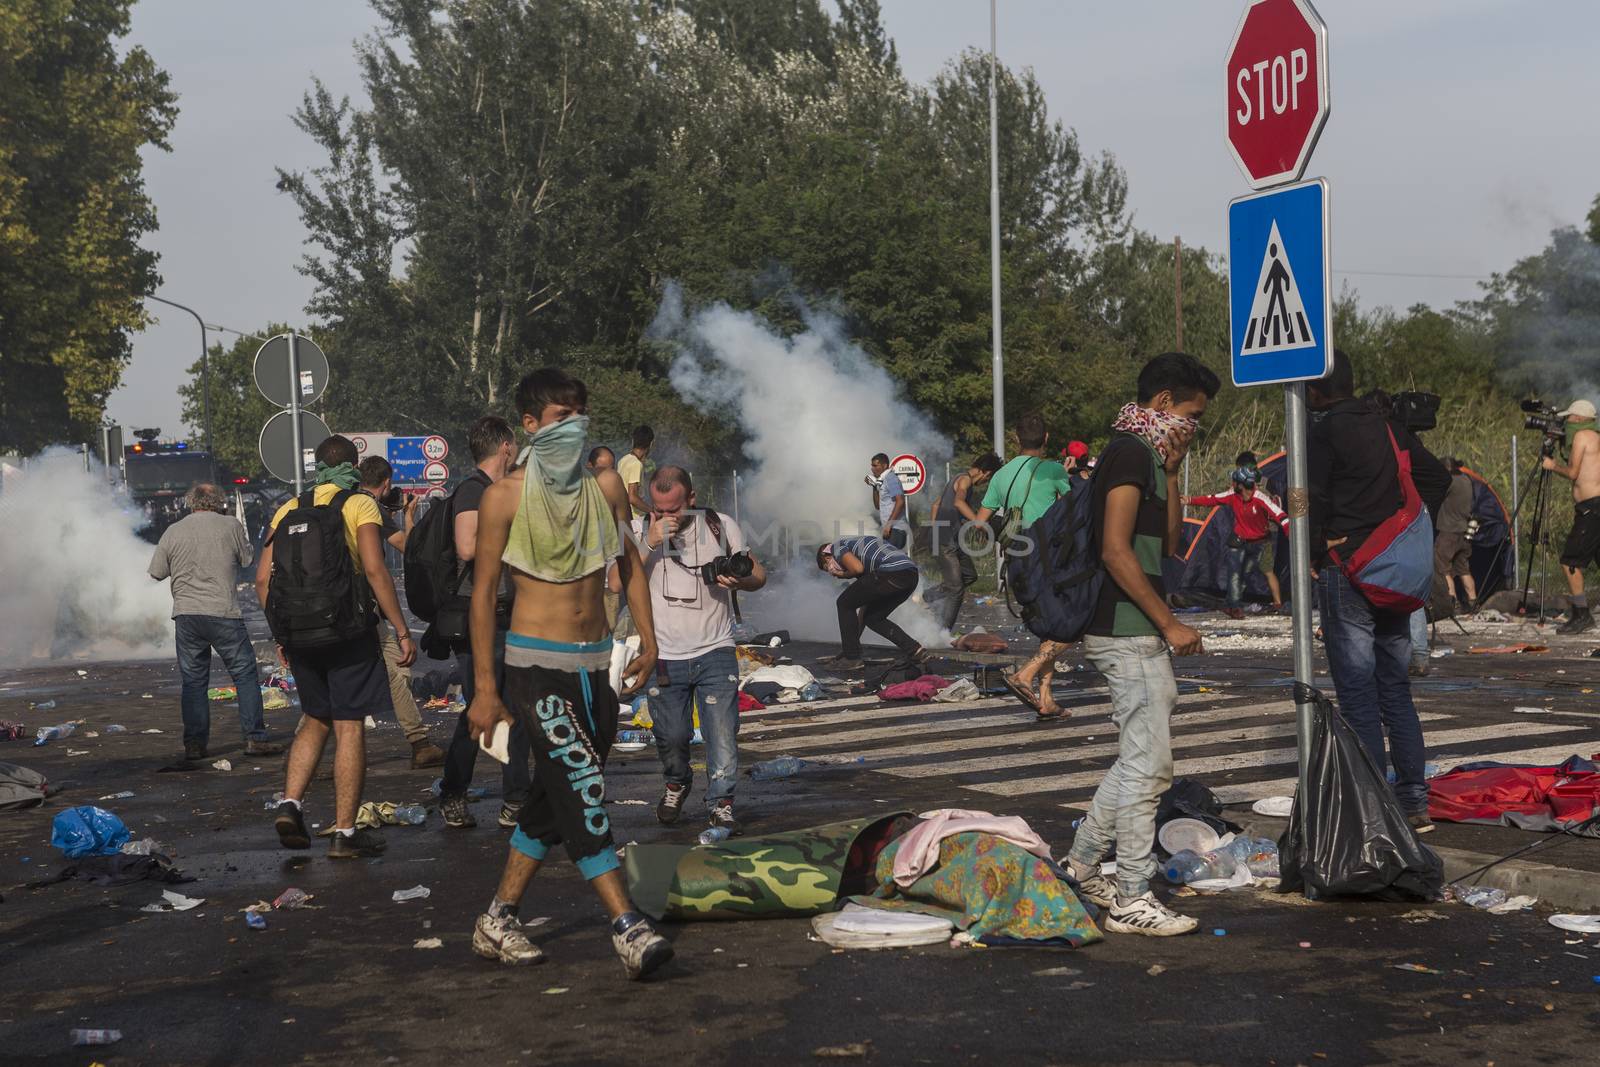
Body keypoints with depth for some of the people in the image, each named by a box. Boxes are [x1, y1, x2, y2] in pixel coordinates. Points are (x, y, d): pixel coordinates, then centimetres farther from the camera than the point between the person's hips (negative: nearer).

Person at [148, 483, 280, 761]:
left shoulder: (173, 532, 4)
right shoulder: (232, 526, -1)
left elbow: (157, 572, 10)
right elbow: (248, 559, 11)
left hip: (186, 613, 3)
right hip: (223, 613, -2)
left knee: (193, 680, 10)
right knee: (245, 675, 5)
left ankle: (194, 743, 8)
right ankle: (255, 738, 1)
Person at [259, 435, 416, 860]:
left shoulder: (290, 509, 10)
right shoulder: (360, 506, -3)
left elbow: (263, 579, 7)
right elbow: (375, 570, -15)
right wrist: (402, 631, -12)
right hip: (348, 631, -5)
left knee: (315, 720, 20)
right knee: (349, 727, 1)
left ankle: (289, 805, 5)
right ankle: (344, 833, 3)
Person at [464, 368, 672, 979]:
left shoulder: (605, 486, 7)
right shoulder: (506, 497, -6)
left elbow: (630, 566, 17)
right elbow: (484, 591, -4)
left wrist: (648, 639, 6)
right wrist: (485, 689, -7)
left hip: (596, 663, 6)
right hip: (536, 662, -6)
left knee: (555, 798, 11)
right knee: (584, 789, -16)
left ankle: (497, 922, 23)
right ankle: (628, 930, -19)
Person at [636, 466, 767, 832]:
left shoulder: (722, 526, 1)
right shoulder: (639, 531, 1)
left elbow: (758, 573, 7)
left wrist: (740, 581, -16)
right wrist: (649, 544, -19)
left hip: (715, 651, -1)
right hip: (664, 655, 1)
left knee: (722, 730, -9)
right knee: (671, 736, 6)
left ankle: (721, 804, 3)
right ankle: (676, 785, 35)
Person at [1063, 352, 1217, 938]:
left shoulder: (1146, 456, 18)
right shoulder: (1131, 451, -13)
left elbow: (1169, 544, 18)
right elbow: (1116, 550, -21)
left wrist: (1171, 472, 9)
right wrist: (1170, 623, -18)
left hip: (1134, 632, 11)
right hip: (1129, 631, -11)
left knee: (1141, 759, 17)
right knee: (1148, 763, -7)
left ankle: (1081, 866, 25)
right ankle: (1131, 900, -1)